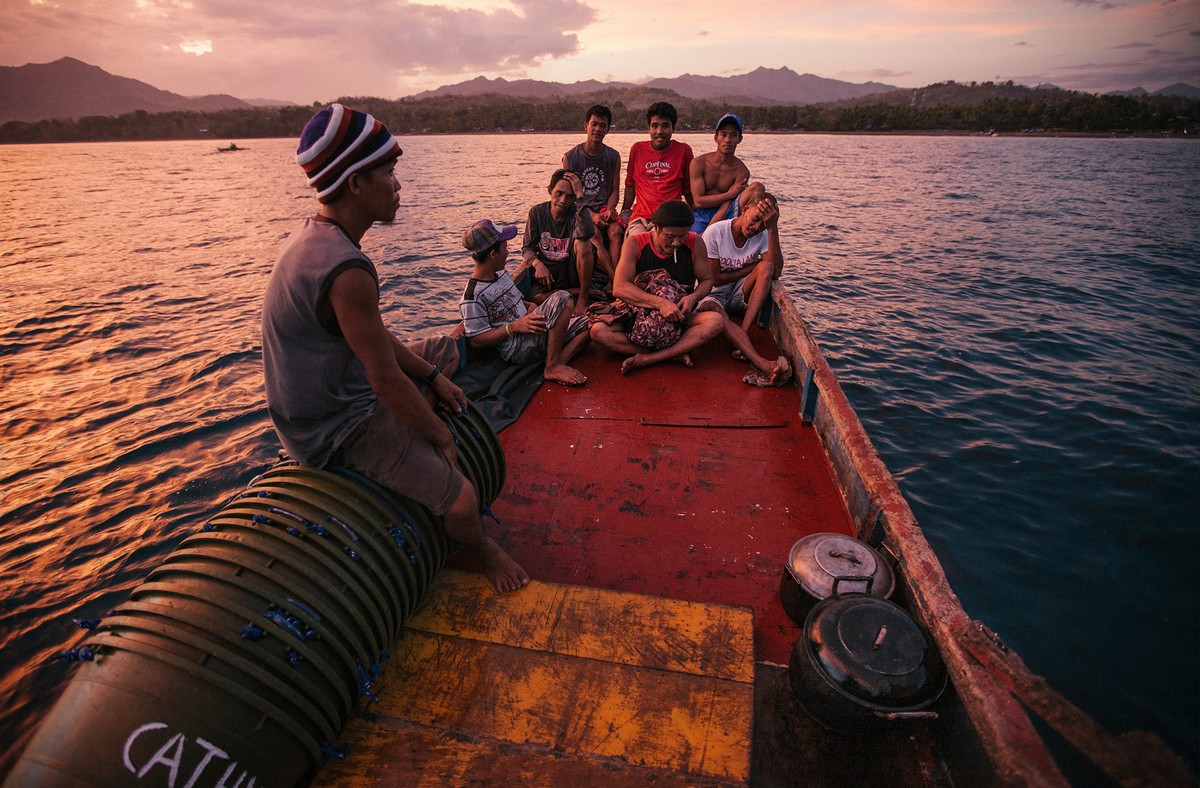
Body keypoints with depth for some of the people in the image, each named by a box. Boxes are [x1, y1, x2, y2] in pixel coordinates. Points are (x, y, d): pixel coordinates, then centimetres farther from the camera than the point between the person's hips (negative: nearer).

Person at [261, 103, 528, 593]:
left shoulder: (316, 236, 3)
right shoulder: (346, 270, -31)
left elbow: (374, 334, 10)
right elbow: (388, 382, -26)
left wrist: (434, 376, 9)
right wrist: (440, 433, -11)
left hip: (335, 390, 10)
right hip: (339, 429, -10)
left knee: (447, 351, 24)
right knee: (461, 502, -20)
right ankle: (481, 546, 17)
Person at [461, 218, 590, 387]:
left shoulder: (501, 274, 14)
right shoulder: (473, 296, -15)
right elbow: (475, 340, -15)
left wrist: (531, 307, 4)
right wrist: (514, 327, -21)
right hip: (517, 349, -10)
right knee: (562, 299, -24)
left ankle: (557, 364, -19)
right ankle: (553, 367, -23)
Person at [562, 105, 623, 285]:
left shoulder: (613, 157, 9)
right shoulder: (570, 157, 1)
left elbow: (614, 190, 10)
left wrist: (609, 210, -12)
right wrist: (591, 215, -16)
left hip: (604, 208, 2)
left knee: (616, 231, -30)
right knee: (595, 236, -32)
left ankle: (613, 282, -37)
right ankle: (615, 278, -35)